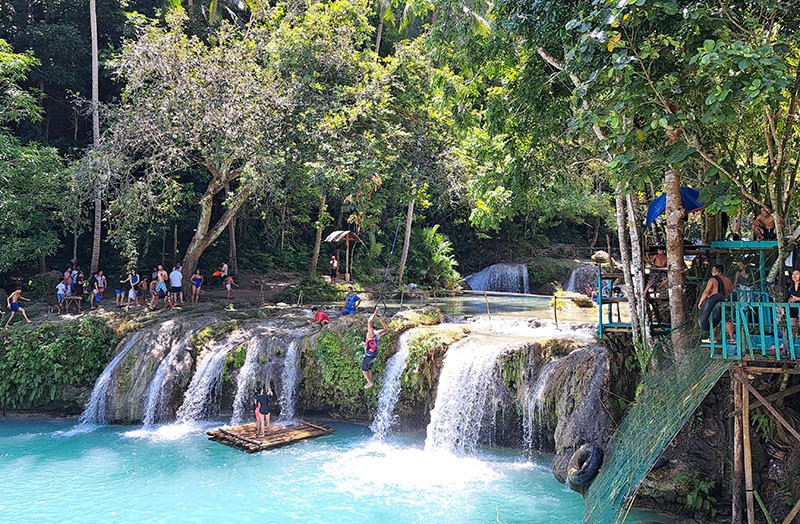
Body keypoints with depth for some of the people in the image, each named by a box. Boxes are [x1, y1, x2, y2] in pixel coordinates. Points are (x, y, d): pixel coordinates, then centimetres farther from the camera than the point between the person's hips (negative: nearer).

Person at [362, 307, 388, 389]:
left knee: (364, 369, 8)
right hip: (374, 355, 8)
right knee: (369, 368, 22)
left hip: (369, 355, -8)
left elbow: (369, 321, -36)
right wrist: (382, 321, 0)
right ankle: (370, 382, 30)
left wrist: (375, 313, -29)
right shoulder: (377, 333, -3)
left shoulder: (371, 334, -23)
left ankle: (369, 382, 10)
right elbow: (386, 329, 14)